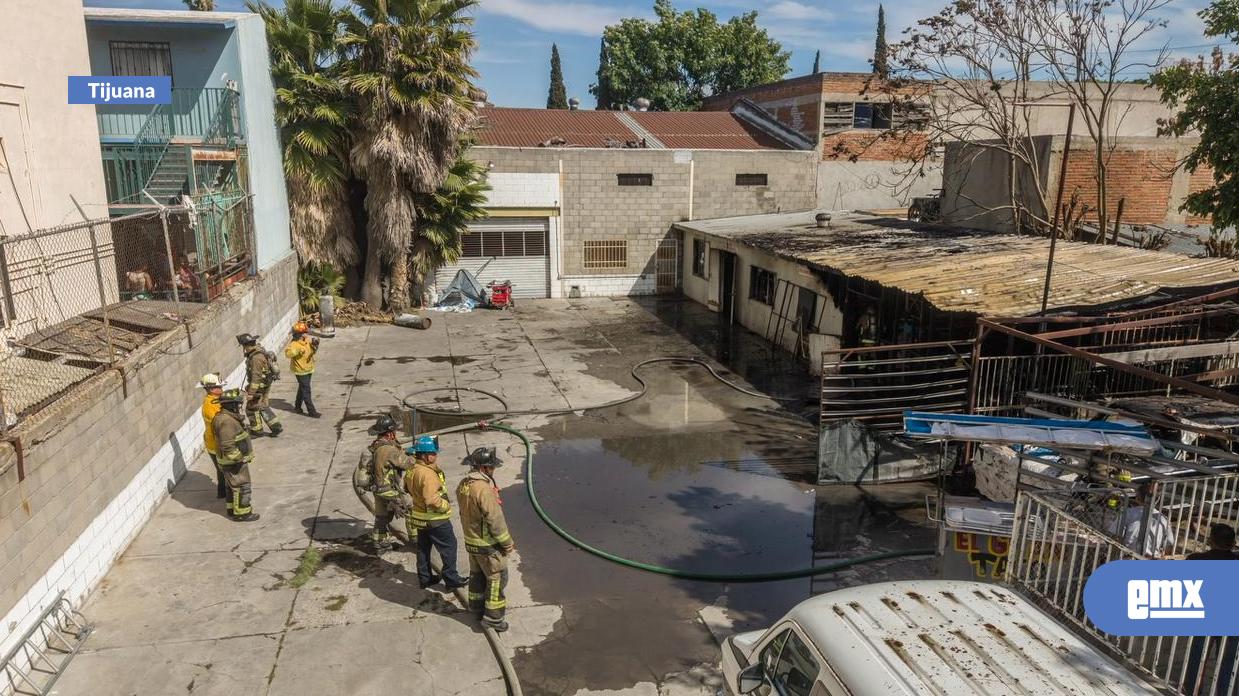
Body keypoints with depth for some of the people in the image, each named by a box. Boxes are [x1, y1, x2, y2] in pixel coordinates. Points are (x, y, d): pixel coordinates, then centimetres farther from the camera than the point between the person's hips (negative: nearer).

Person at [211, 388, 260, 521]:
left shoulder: (230, 417, 6)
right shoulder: (226, 421, -27)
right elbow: (227, 446, -30)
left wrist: (241, 457, 22)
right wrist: (240, 458, -23)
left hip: (236, 460, 10)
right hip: (234, 463, -10)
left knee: (233, 486, 21)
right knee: (241, 487, 1)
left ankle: (233, 509, 34)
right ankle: (242, 513, 11)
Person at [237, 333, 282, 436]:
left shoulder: (256, 357, -27)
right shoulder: (258, 350, 5)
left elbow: (256, 377, -28)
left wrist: (251, 393, -26)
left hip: (260, 386, -10)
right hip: (264, 385, 10)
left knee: (252, 408, 6)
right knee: (263, 407, 16)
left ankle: (256, 430, 20)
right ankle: (276, 427, 17)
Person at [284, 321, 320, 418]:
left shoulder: (307, 340, 1)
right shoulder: (294, 344, -21)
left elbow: (313, 352, 14)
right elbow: (288, 353, -37)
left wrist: (315, 345, -7)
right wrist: (298, 350, -49)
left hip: (309, 369, 8)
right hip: (300, 371, -8)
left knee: (302, 388, 21)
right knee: (306, 390, -5)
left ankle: (297, 406, 37)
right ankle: (311, 411, -1)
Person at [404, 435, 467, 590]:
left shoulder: (412, 470, 1)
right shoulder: (427, 474, -29)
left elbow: (410, 490, 16)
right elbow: (432, 500, -33)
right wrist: (446, 506, -17)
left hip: (419, 517, 9)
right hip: (435, 519, -9)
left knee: (423, 548, 19)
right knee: (449, 548, 5)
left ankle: (425, 578, 31)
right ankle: (451, 579, 12)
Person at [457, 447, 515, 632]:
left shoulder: (463, 485, -3)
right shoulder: (483, 489, -30)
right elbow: (495, 520, -24)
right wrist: (507, 543, -13)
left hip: (471, 540, 8)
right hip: (488, 544, -8)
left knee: (477, 575, 24)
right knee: (497, 578, 7)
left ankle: (476, 608, 39)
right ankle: (493, 616, 14)